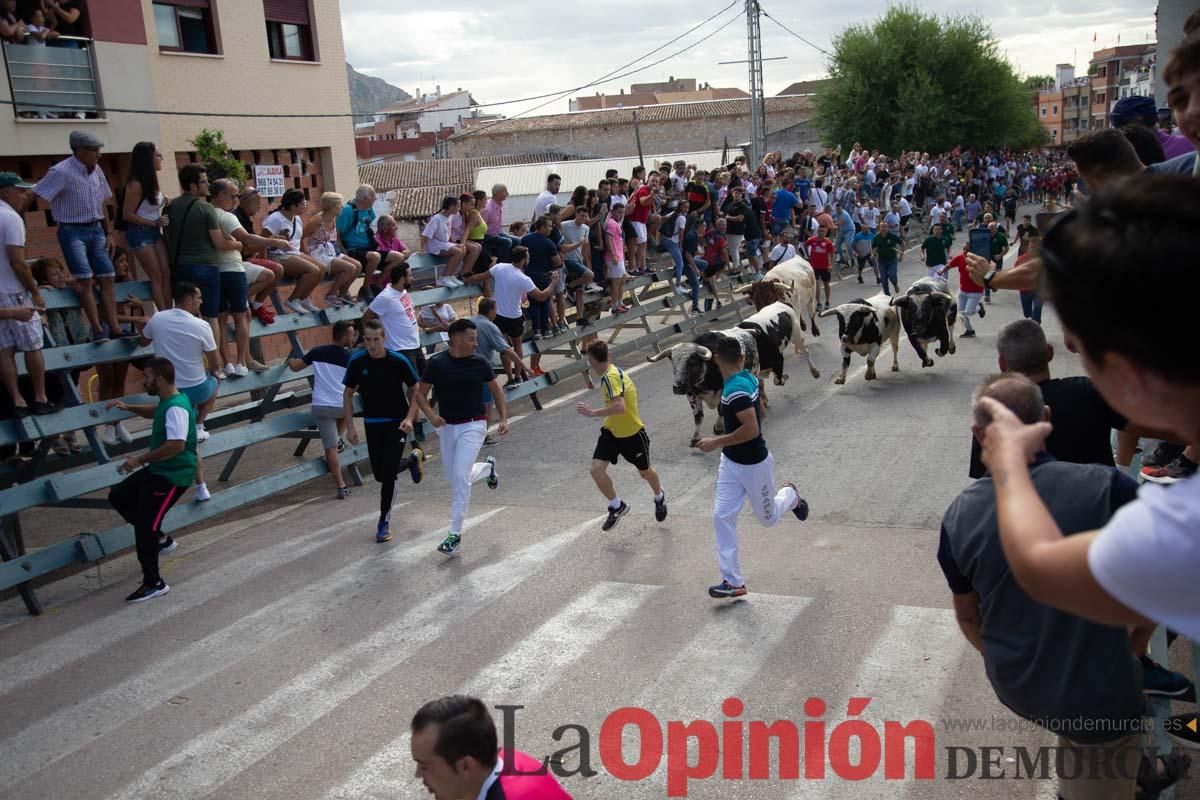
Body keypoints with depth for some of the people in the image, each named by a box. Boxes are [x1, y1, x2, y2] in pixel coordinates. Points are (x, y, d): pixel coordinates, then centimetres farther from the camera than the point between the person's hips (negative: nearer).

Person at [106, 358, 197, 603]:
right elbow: (155, 412, 33)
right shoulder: (167, 401, 7)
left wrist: (140, 459, -28)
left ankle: (154, 584, 6)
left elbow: (177, 444, -36)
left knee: (145, 527, -7)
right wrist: (129, 407, 19)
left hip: (173, 476, -11)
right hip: (158, 470, 11)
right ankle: (160, 539, 26)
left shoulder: (176, 408, -25)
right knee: (118, 497, 19)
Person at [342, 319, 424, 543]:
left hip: (397, 423, -3)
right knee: (380, 474, 10)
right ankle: (413, 459, 41)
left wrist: (409, 418, -14)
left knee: (388, 474, -9)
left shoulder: (399, 361, -14)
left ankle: (384, 523, 7)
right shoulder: (356, 361, -7)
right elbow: (348, 394, 3)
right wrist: (350, 427, -2)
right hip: (372, 423, 3)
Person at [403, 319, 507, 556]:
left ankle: (455, 534, -8)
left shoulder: (479, 363, -5)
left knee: (460, 477, -16)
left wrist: (503, 418, 2)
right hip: (447, 427, 2)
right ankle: (488, 467, 46)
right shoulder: (437, 363, -7)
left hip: (473, 425, -2)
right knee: (454, 480, 14)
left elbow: (495, 390, 9)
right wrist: (431, 415, -17)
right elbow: (420, 393, 0)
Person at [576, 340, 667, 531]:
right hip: (611, 431, 7)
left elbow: (619, 407, -41)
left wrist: (593, 412, -36)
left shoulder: (610, 377, -28)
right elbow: (630, 391, 14)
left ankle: (660, 497, 48)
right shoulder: (614, 371, -1)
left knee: (645, 472, 17)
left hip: (632, 434, -7)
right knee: (597, 470, -10)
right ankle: (617, 506, 10)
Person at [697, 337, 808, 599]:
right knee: (722, 517, -1)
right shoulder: (748, 378, -1)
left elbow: (752, 429, -34)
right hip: (731, 462, 8)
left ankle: (790, 495, 43)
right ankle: (733, 581, 3)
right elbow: (760, 413, 13)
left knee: (768, 519, 12)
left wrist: (716, 442, -24)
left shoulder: (735, 390, -28)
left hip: (754, 465, -8)